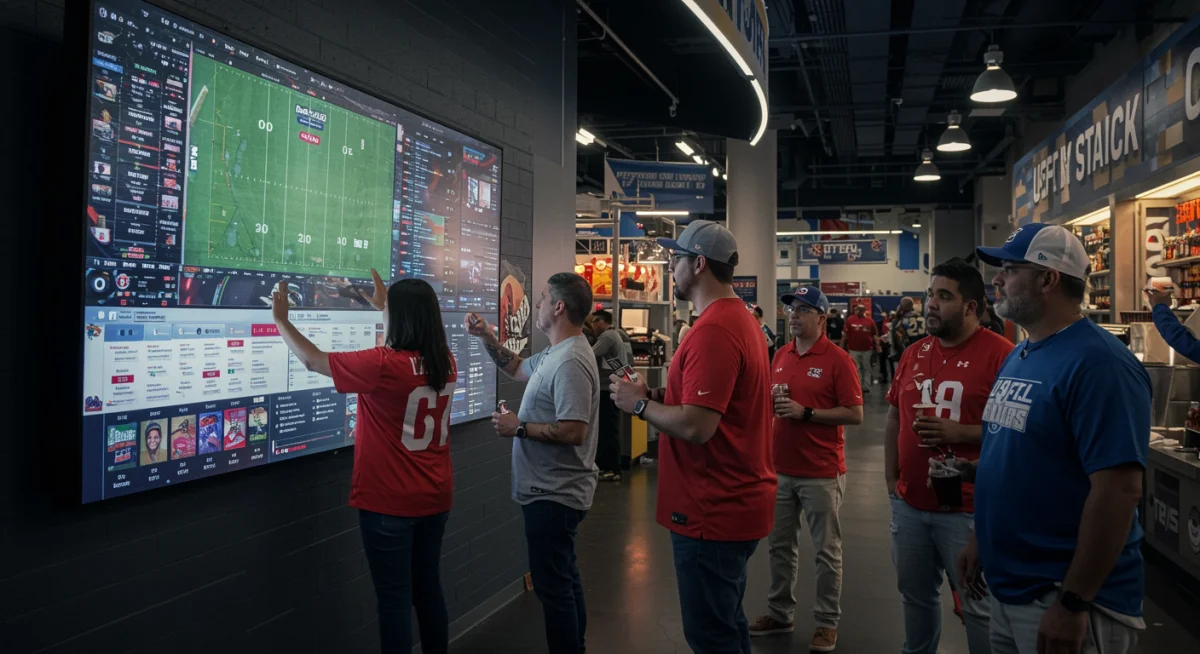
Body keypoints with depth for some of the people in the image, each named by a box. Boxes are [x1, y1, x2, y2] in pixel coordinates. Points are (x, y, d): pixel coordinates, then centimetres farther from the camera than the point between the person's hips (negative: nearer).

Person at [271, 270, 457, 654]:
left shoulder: (383, 365, -21)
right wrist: (385, 307, 31)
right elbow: (418, 336, 23)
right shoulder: (445, 362, -2)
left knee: (394, 598, 5)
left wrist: (281, 320, 4)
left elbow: (313, 361, -9)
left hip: (388, 502, -6)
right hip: (434, 498, 7)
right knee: (428, 589, 18)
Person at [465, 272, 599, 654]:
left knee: (552, 585, 0)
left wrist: (519, 427, -21)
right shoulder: (556, 354, 9)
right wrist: (487, 338, 11)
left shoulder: (570, 362, -25)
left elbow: (574, 431, -31)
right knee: (563, 579, 21)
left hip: (554, 494, -11)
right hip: (554, 490, 11)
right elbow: (518, 369, 25)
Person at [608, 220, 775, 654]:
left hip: (713, 512, -10)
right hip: (734, 503, 10)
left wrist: (638, 404, -12)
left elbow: (695, 427, -27)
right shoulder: (740, 319, 12)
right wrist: (656, 395, 8)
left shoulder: (713, 330, -22)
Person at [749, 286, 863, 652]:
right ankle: (780, 613, 28)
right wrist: (770, 404, -4)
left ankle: (827, 623, 18)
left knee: (826, 550, 6)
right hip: (781, 468, 6)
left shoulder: (838, 360, -10)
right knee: (780, 545, 15)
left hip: (821, 472, -6)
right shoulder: (780, 356, 8)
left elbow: (855, 415, -13)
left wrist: (806, 413, -19)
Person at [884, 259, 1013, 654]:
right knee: (916, 594, 20)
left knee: (978, 606, 7)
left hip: (968, 509, -6)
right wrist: (891, 480, 10)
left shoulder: (1000, 354, -11)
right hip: (909, 504, 6)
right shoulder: (913, 354, 8)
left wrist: (958, 433, -23)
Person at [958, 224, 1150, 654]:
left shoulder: (1096, 363, -19)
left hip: (1062, 599, -8)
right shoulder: (1018, 357, 9)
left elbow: (1120, 489, -24)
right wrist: (980, 541, 16)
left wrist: (1073, 603, -23)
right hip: (1007, 588, 9)